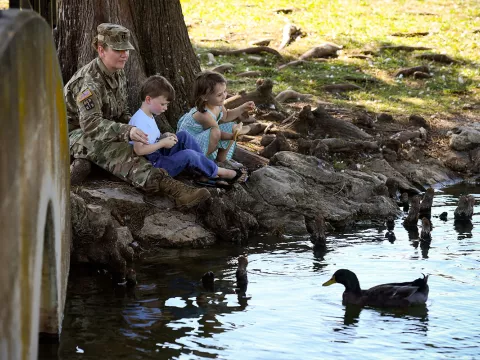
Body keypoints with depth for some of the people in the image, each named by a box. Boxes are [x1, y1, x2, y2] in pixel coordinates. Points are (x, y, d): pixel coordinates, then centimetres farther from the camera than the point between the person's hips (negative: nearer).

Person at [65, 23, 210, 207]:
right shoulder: (89, 81, -25)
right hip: (77, 132, -10)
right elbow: (91, 124, -38)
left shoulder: (118, 73, 6)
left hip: (101, 132, 10)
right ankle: (171, 188, -55)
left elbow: (122, 112, 18)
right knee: (120, 153, -36)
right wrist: (127, 132, -50)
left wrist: (134, 128, -4)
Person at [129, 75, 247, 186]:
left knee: (183, 135, 3)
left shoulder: (149, 117, 14)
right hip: (154, 166, -11)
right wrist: (163, 143, -21)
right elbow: (139, 150, -31)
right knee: (189, 155, -25)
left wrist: (165, 137, 1)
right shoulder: (139, 120, -21)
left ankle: (207, 174, -4)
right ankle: (218, 172, -2)